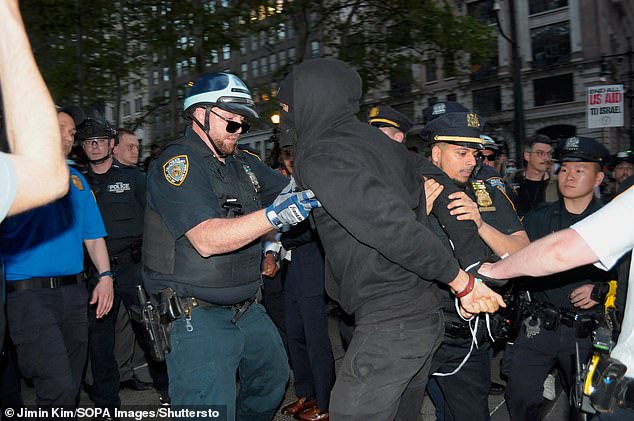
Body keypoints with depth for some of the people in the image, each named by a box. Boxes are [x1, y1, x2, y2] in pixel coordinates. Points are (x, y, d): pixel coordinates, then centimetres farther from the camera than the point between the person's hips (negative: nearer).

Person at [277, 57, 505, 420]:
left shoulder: (319, 157, -15)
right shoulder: (373, 138, 12)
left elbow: (390, 226, -24)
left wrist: (461, 282, -17)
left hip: (390, 326, -9)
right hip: (426, 314, 9)